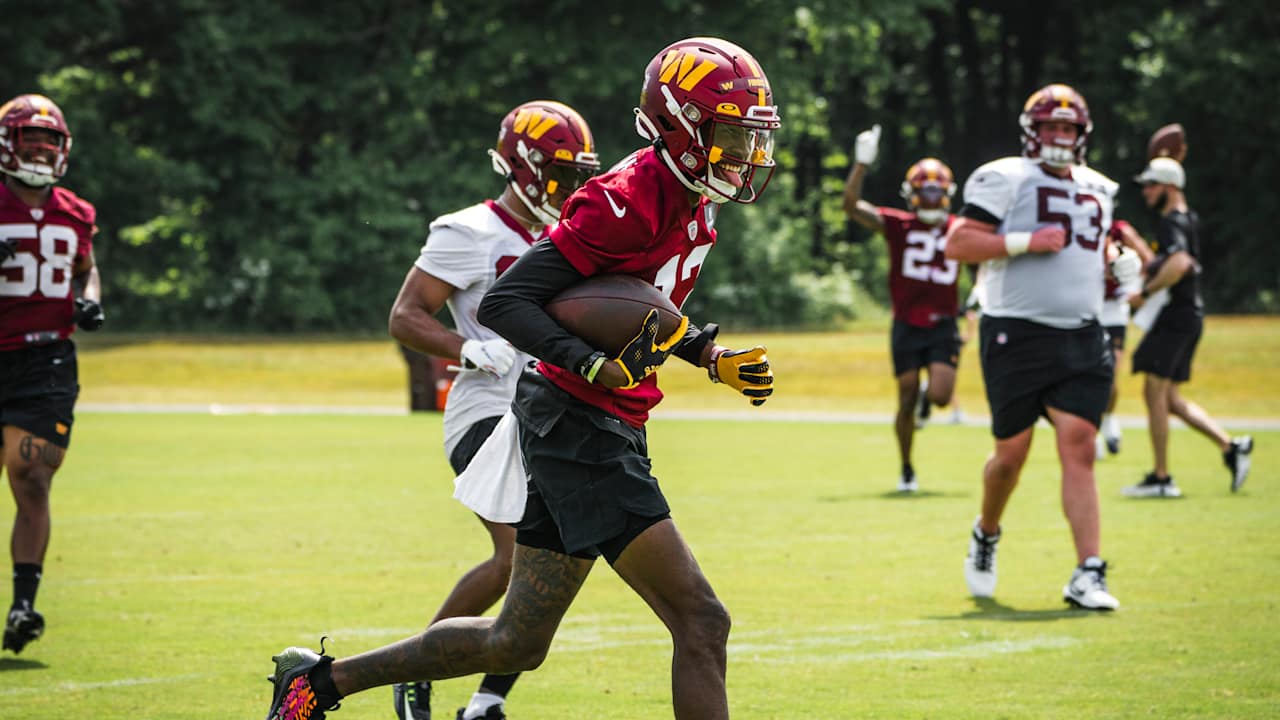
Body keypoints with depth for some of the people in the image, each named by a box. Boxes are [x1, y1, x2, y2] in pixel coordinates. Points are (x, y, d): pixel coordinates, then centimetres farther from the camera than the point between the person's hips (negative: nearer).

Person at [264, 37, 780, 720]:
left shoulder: (694, 200, 11)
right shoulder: (629, 200, -18)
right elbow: (504, 302, -20)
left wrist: (712, 357, 11)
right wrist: (595, 366, -31)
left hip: (606, 428, 10)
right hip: (577, 425, -10)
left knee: (516, 643, 14)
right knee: (699, 621, -12)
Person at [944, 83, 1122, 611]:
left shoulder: (1096, 190, 18)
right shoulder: (1005, 180, -3)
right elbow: (957, 244, -10)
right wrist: (1026, 242, -17)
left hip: (1081, 338, 4)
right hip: (1017, 334, -4)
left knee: (1079, 448, -8)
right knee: (1012, 453, 2)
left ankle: (1088, 574, -13)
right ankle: (986, 534, 32)